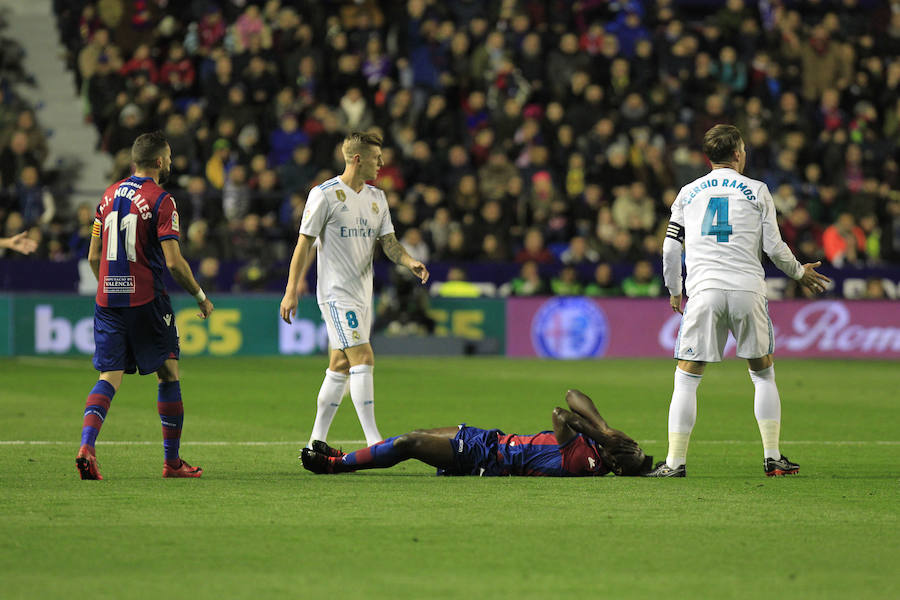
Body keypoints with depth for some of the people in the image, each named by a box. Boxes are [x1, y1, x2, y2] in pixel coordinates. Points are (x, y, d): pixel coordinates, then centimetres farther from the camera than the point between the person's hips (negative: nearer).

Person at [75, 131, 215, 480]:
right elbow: (173, 262, -14)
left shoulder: (109, 196, 10)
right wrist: (201, 297, -1)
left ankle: (87, 446, -20)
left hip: (108, 297, 5)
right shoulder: (160, 200, -9)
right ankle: (172, 462, 11)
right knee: (168, 375, 8)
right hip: (146, 300, -5)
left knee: (108, 378, 3)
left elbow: (94, 257, 14)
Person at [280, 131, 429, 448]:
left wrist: (410, 262, -11)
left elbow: (388, 242, 11)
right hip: (336, 292, -8)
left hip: (362, 293, 8)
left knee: (340, 367, 9)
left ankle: (316, 441, 14)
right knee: (363, 358, -16)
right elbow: (304, 243, -7)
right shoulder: (325, 194, -9)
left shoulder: (376, 197, 12)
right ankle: (374, 442, -17)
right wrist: (291, 291, -10)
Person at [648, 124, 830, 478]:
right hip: (747, 289, 0)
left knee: (687, 378, 2)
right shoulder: (756, 191, 9)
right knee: (763, 374, 15)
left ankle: (675, 462, -6)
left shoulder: (688, 193, 13)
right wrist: (800, 273, 24)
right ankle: (773, 458, 11)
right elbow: (774, 248, 6)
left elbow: (671, 248, 12)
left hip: (704, 290, 0)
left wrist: (674, 290, 26)